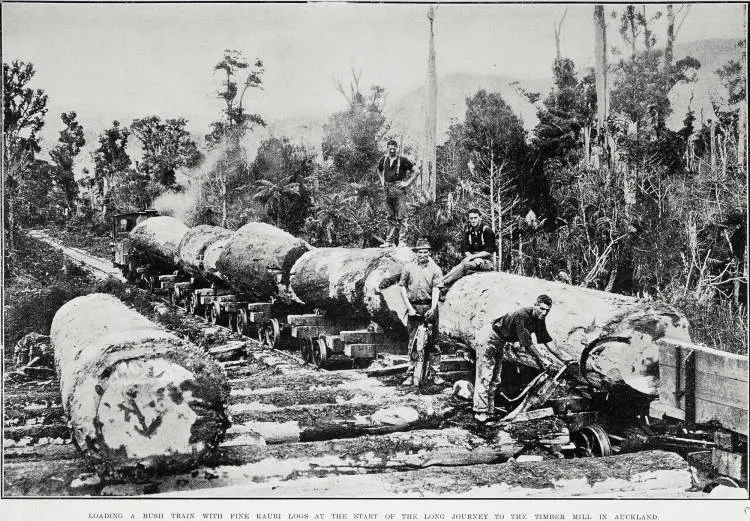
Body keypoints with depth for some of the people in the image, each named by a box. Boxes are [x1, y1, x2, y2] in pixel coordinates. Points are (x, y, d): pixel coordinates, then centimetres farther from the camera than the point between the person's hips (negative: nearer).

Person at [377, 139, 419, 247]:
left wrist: (407, 183, -5)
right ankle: (389, 241, 14)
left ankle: (402, 240, -6)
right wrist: (382, 180, 18)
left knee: (402, 216, -7)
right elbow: (379, 170, 32)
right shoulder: (384, 159, 10)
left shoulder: (402, 160, -4)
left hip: (398, 189, -5)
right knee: (390, 217, 10)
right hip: (388, 189, 5)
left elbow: (415, 172, 0)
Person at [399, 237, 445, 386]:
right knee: (412, 341, 4)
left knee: (432, 341, 0)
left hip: (429, 307, -1)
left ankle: (435, 373, 6)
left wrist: (433, 308, -20)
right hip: (413, 308, 1)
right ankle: (410, 374, 9)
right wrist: (409, 307, -4)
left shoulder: (435, 269, 3)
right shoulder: (408, 268, 7)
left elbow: (436, 290, -6)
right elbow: (403, 288, 6)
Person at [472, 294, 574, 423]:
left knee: (495, 380, 8)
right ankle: (481, 413, -12)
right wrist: (543, 361, -26)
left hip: (499, 342, 10)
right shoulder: (522, 315, -30)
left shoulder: (539, 319, -3)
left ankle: (490, 412, 11)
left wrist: (564, 359, -4)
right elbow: (527, 344, -30)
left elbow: (547, 340, 0)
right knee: (485, 377, -11)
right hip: (488, 338, -10)